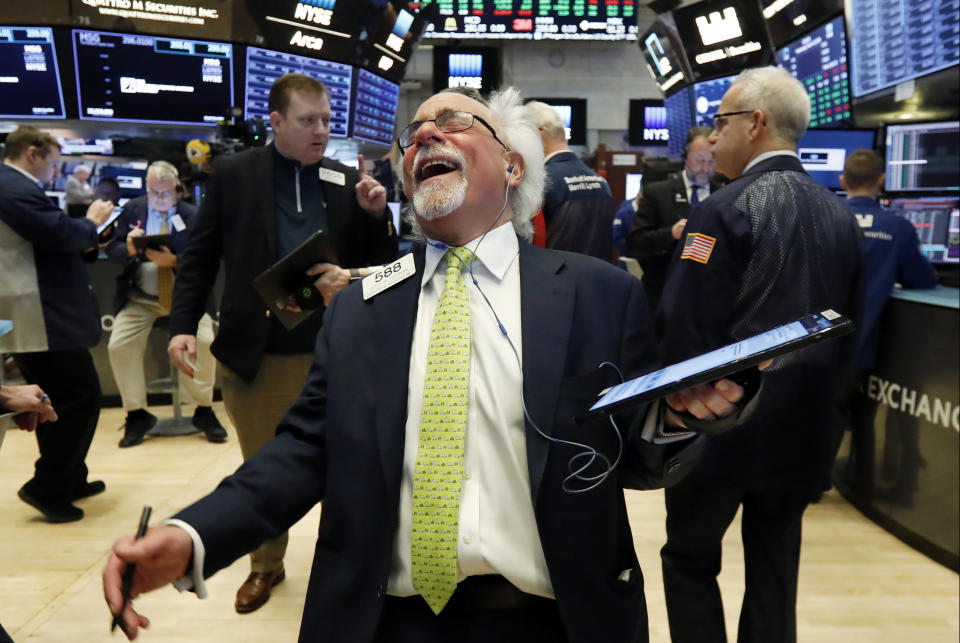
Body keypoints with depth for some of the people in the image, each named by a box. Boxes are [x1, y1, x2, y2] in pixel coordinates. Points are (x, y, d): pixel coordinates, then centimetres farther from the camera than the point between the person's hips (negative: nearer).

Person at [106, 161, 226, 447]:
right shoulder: (132, 209, 6)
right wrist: (129, 248, -21)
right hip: (140, 298, 2)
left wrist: (173, 261, -26)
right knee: (118, 346, -14)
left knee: (204, 341, -23)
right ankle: (136, 414, 7)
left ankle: (204, 412, -1)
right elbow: (112, 249, 3)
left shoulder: (193, 216, -1)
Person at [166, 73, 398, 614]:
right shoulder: (234, 174, 1)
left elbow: (381, 263, 4)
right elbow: (200, 255, 2)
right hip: (255, 352, 0)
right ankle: (266, 565, 38)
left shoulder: (349, 181, 4)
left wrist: (376, 214, -12)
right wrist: (184, 324, -6)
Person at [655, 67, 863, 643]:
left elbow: (685, 330, -18)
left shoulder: (724, 211, -16)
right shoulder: (840, 215, 5)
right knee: (776, 572, 16)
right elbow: (848, 327, 10)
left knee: (690, 560, 13)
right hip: (804, 428, 6)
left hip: (722, 423, -6)